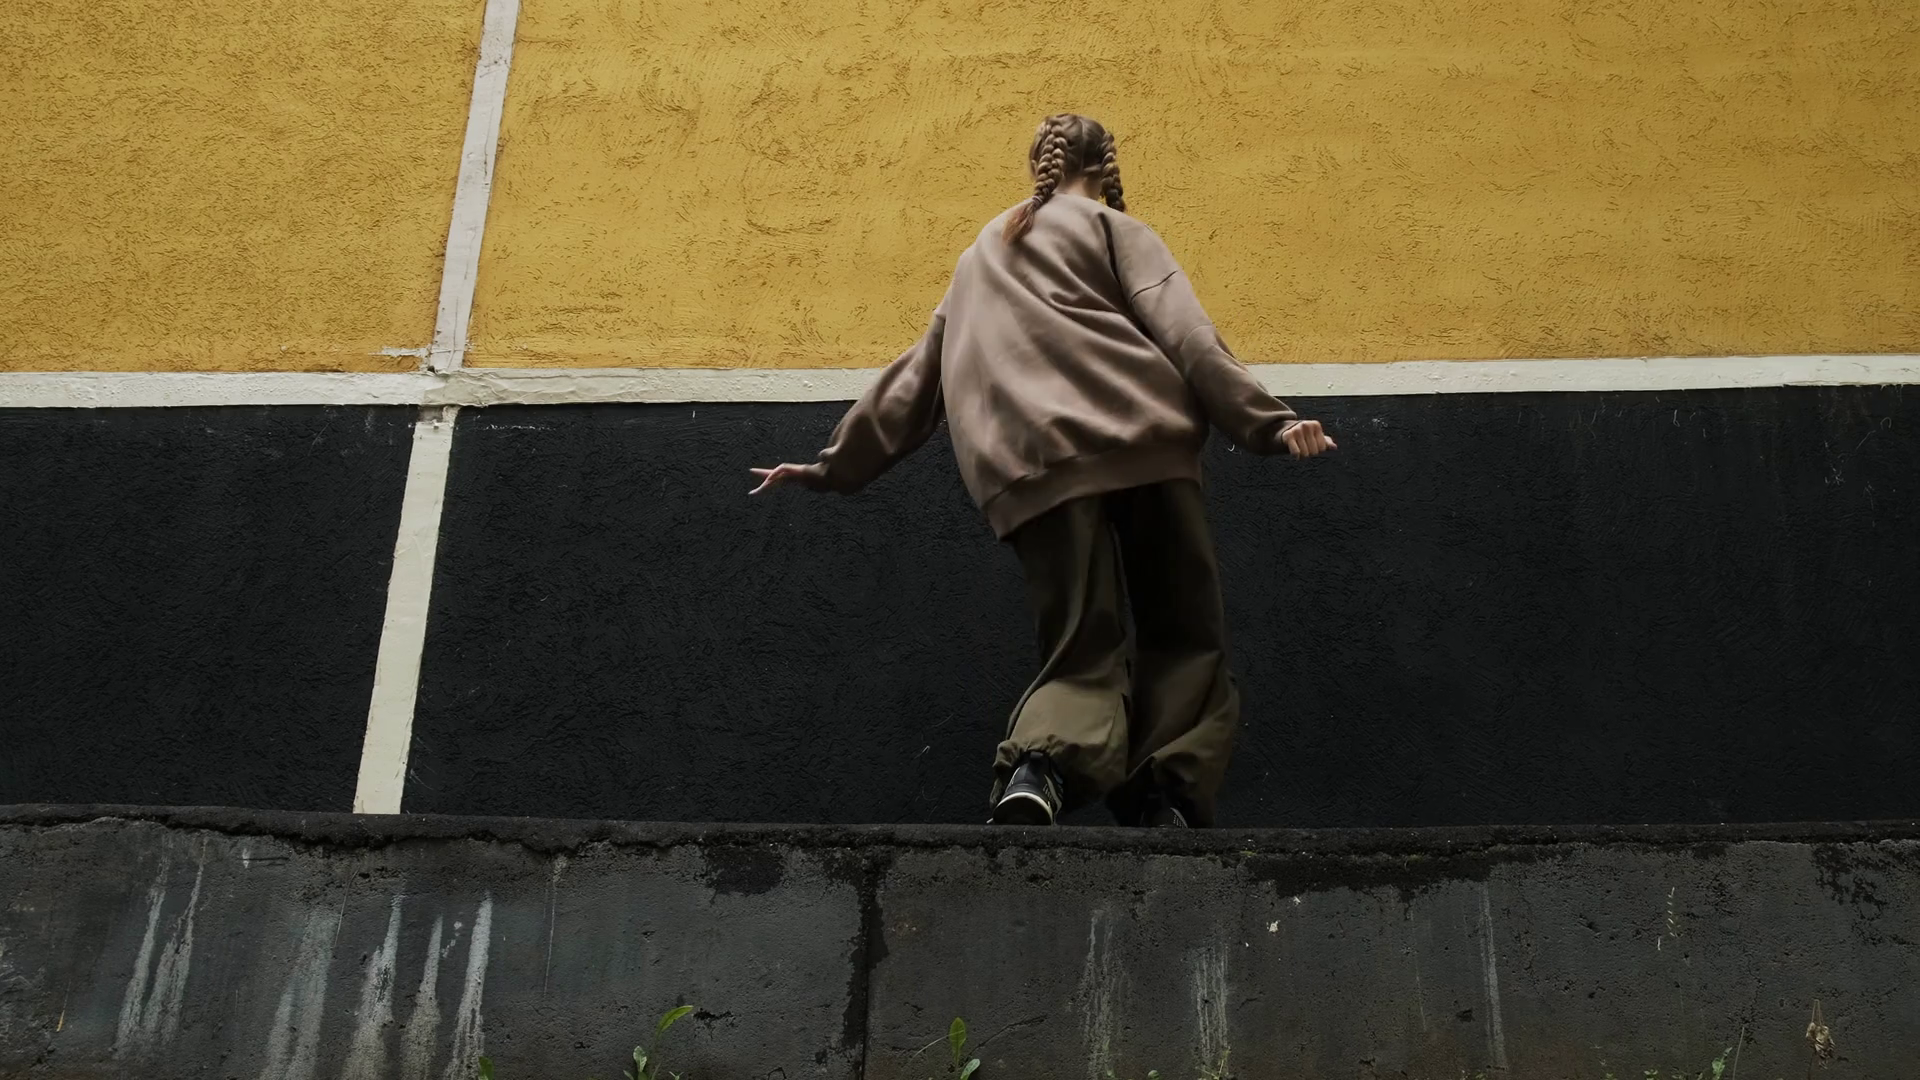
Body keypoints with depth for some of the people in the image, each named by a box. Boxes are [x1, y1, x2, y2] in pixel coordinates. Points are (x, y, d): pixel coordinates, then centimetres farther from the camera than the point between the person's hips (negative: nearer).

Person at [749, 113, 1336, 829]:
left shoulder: (982, 254, 31)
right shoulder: (1110, 227, 17)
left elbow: (917, 373, 31)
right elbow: (1182, 332, 1)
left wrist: (838, 465, 36)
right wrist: (1267, 423, -5)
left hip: (1031, 473, 3)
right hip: (1140, 444, -3)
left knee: (1082, 653, 1)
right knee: (1183, 637, 5)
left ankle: (1039, 766, -30)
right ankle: (1167, 791, -18)